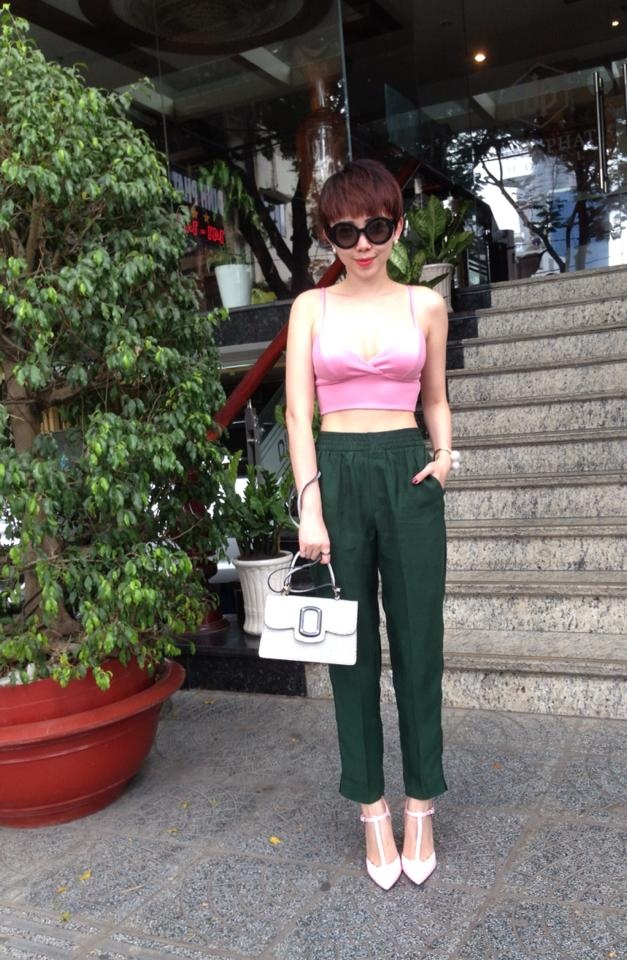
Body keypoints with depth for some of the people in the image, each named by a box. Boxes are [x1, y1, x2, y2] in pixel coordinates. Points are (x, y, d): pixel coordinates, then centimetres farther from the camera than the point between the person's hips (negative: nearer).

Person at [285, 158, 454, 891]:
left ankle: (420, 808, 21)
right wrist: (310, 506, -12)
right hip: (337, 473, 0)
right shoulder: (311, 307, 5)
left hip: (409, 475, 1)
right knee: (351, 648, 5)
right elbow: (298, 412, -2)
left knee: (418, 644, 4)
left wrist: (445, 454, -3)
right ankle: (372, 811, 19)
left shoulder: (426, 306, 8)